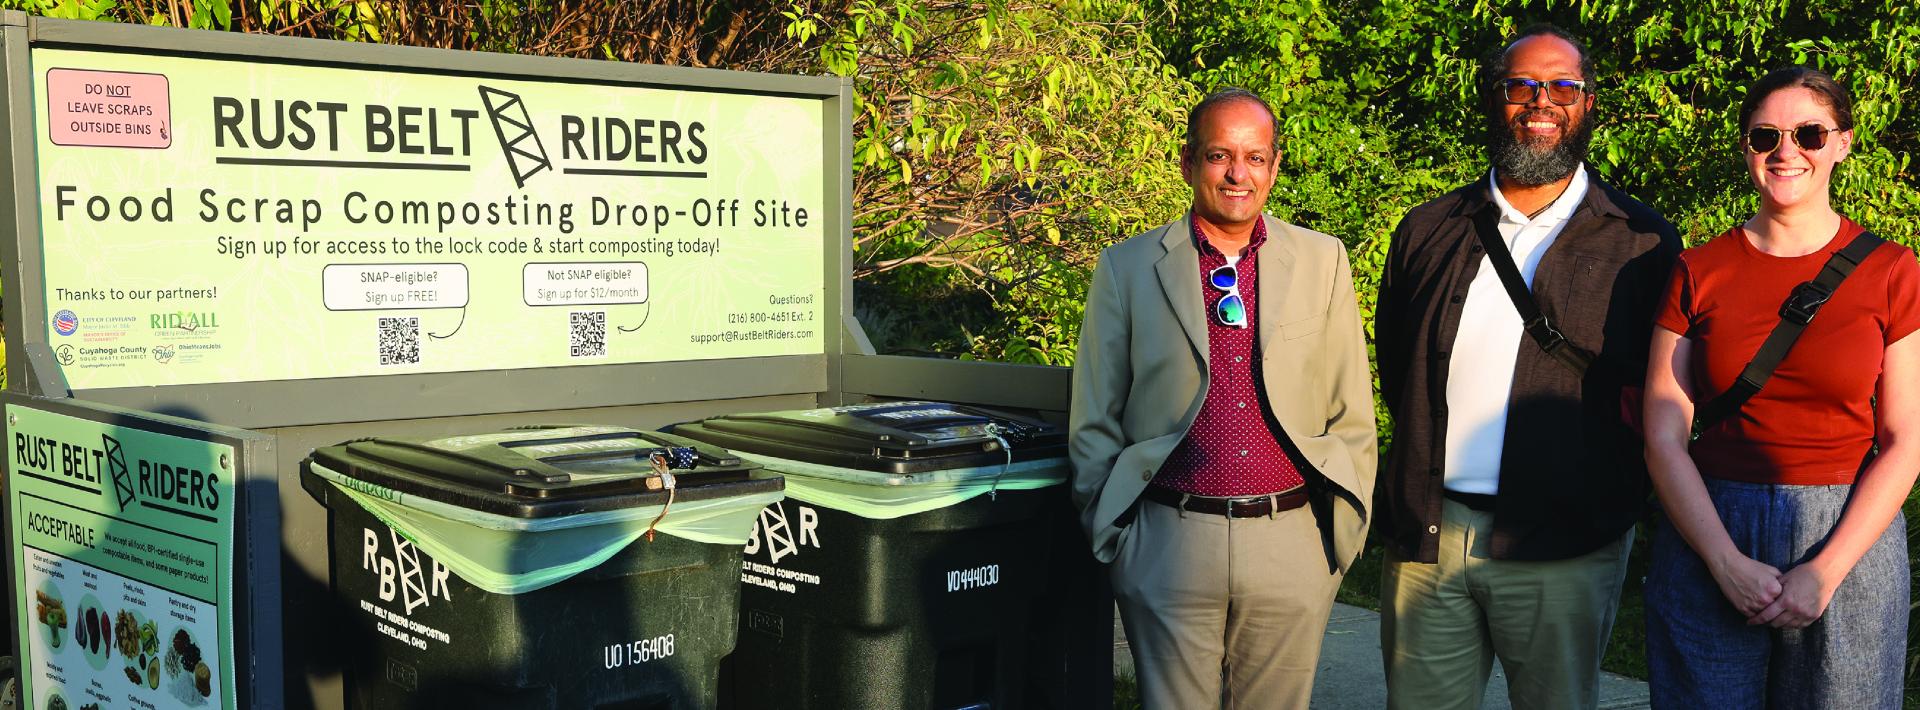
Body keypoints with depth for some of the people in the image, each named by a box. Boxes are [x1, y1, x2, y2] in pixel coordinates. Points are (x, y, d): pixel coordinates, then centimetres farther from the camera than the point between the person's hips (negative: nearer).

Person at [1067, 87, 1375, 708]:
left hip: (1292, 545, 2)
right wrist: (1109, 541, 4)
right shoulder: (1127, 268, 2)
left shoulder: (1323, 262, 7)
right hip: (1169, 545, -1)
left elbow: (1351, 416, 10)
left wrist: (1344, 534, 8)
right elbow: (1094, 424, 6)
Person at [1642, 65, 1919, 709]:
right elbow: (1664, 438, -2)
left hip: (1847, 537, 0)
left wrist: (1826, 571, -11)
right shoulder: (1698, 271, 1)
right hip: (1709, 535, 0)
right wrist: (1729, 563, -12)